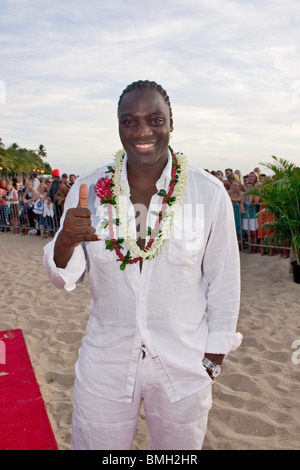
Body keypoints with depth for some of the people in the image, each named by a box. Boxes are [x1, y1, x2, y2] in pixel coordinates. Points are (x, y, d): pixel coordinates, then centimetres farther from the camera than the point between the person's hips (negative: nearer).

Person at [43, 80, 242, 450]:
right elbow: (64, 279, -2)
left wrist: (213, 359, 2)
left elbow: (224, 281, -3)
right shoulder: (87, 190, -7)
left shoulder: (210, 193, -12)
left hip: (184, 369, -1)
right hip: (104, 365, 2)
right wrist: (66, 242, -24)